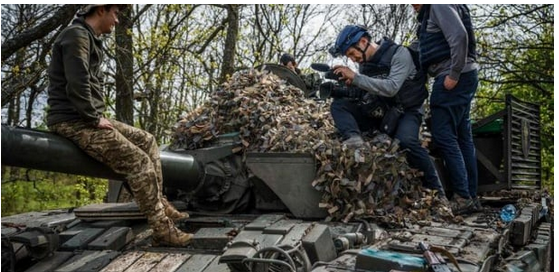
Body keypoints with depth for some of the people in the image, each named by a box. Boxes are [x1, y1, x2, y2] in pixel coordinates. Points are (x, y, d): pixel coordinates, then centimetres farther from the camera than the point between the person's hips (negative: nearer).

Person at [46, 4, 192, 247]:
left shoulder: (92, 39, 19)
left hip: (87, 118, 10)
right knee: (139, 161, -16)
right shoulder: (77, 35, -13)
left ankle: (160, 204, 12)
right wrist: (94, 117, -16)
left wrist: (97, 116, 11)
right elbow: (77, 85, -24)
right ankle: (162, 230, -11)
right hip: (73, 121, -10)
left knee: (146, 141, 10)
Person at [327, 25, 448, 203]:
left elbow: (391, 88, -30)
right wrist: (347, 85, -15)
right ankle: (354, 139, -37)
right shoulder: (365, 63, 4)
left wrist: (355, 77, -30)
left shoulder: (399, 54, -16)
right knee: (338, 104, -10)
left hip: (406, 111, -6)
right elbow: (363, 93, 7)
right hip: (379, 110, 6)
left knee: (406, 141, -36)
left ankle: (435, 190, -18)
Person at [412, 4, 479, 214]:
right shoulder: (431, 12, 23)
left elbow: (460, 36, -20)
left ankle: (462, 197, -8)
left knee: (444, 136, -10)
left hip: (454, 78, -10)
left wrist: (453, 74, -20)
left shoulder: (439, 5, -6)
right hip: (461, 77, 10)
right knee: (462, 137, 8)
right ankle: (471, 196, 13)